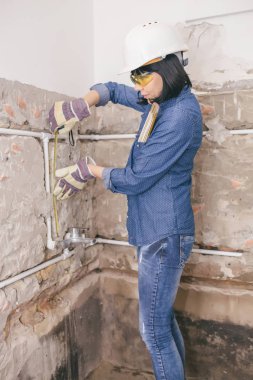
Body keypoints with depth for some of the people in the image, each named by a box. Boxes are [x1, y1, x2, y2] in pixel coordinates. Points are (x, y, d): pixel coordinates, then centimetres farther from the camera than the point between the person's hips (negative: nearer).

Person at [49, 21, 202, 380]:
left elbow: (135, 179, -19)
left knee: (154, 329, 2)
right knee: (164, 318, 21)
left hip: (164, 235, -9)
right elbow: (114, 91, 21)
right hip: (156, 231, 9)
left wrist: (89, 170, -4)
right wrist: (80, 106, 1)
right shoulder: (160, 101, 8)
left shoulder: (181, 115, -20)